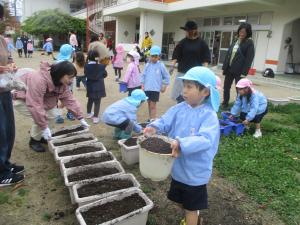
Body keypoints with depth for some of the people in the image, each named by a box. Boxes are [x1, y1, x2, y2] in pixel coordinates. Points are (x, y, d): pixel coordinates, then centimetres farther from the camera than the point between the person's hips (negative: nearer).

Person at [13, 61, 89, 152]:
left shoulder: (62, 84, -14)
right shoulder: (39, 80, -40)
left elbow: (70, 100, -10)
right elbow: (35, 106, -40)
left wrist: (81, 118, -15)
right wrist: (44, 127, -36)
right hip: (20, 99, -8)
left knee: (52, 115, -5)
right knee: (42, 117, -23)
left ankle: (40, 135, 18)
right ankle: (34, 140, 1)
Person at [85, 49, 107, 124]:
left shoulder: (86, 66, -9)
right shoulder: (101, 66, -15)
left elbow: (86, 74, 4)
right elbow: (105, 74, -1)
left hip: (90, 87, 4)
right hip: (98, 87, -4)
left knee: (90, 100, 22)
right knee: (97, 102, 2)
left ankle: (89, 114, 39)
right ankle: (95, 117, 4)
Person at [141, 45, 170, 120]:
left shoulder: (161, 65, -5)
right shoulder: (147, 65, 4)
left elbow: (166, 77, 2)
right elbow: (143, 75, 11)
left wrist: (164, 86, 1)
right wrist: (142, 85, 5)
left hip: (156, 89, -4)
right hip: (147, 88, 4)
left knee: (153, 105, -6)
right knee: (149, 104, 15)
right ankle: (150, 119, 29)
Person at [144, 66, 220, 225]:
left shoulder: (209, 115, -24)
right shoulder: (180, 108, -6)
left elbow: (206, 140, -36)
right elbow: (165, 121, -8)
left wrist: (182, 144, -47)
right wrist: (154, 127, -29)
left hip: (195, 172, -7)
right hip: (178, 167, 7)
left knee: (191, 207, 16)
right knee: (182, 201, 30)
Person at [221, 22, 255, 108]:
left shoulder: (249, 43, -5)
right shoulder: (235, 41, 11)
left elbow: (249, 59, -11)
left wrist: (244, 72, -17)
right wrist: (224, 67, 7)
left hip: (239, 71, -6)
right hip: (229, 69, 6)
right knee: (226, 87, 12)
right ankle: (225, 103, 26)